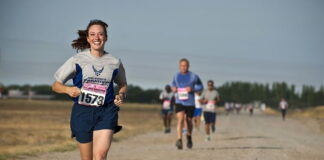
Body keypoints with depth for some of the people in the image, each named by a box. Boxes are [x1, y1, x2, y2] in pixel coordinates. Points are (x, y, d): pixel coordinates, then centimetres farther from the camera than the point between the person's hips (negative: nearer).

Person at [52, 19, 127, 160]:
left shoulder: (114, 62, 5)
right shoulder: (77, 60, 0)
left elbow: (123, 85, 24)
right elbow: (55, 85, 5)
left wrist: (121, 95, 1)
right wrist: (68, 89, -16)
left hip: (106, 113, 0)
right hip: (82, 112, 0)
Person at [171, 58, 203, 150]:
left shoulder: (193, 76, -3)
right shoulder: (176, 76, 5)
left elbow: (200, 86, 5)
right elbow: (173, 84, 23)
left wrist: (192, 89, -14)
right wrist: (173, 88, -1)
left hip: (190, 103, 0)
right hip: (179, 102, 0)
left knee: (189, 121, 11)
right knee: (180, 119, -19)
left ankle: (189, 137, 41)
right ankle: (179, 140, -28)